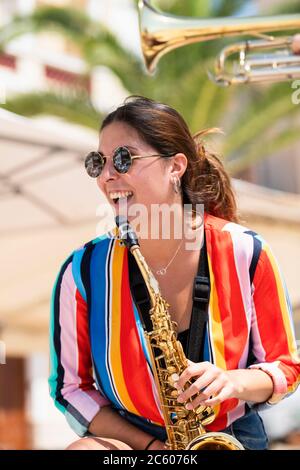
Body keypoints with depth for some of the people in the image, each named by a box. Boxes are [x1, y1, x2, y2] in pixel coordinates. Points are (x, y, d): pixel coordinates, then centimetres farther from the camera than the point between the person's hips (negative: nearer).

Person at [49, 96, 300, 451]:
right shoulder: (83, 271, -9)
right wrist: (149, 444, -10)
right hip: (129, 440, 1)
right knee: (83, 449, -33)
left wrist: (234, 381, -20)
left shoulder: (247, 256, -10)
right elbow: (69, 387, 1)